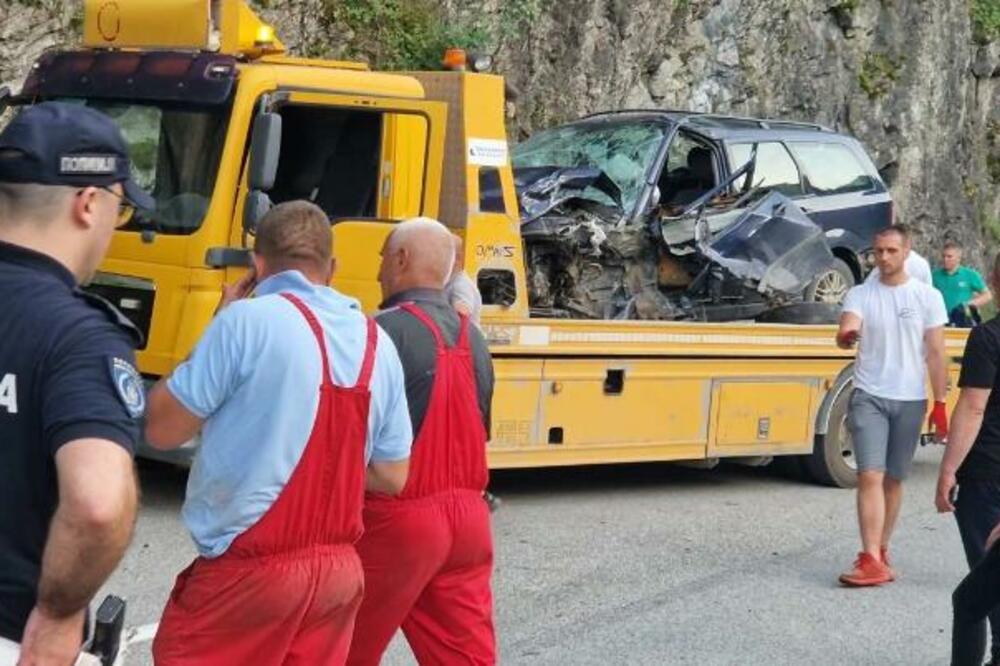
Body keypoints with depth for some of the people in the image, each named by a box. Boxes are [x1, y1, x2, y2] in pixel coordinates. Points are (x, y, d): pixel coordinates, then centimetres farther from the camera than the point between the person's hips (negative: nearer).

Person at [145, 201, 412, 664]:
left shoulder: (249, 320, -12)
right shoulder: (378, 344, 6)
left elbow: (162, 429, -6)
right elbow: (391, 477, 11)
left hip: (248, 570, -6)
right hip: (339, 569, 6)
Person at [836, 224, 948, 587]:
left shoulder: (928, 296, 2)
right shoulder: (860, 294, 2)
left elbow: (936, 354, 3)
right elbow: (845, 333, -15)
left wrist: (940, 403, -1)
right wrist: (846, 336, -40)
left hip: (910, 400, 1)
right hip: (869, 397, -1)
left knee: (894, 479, 9)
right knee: (870, 476, -11)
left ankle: (880, 551, 22)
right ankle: (871, 560, -14)